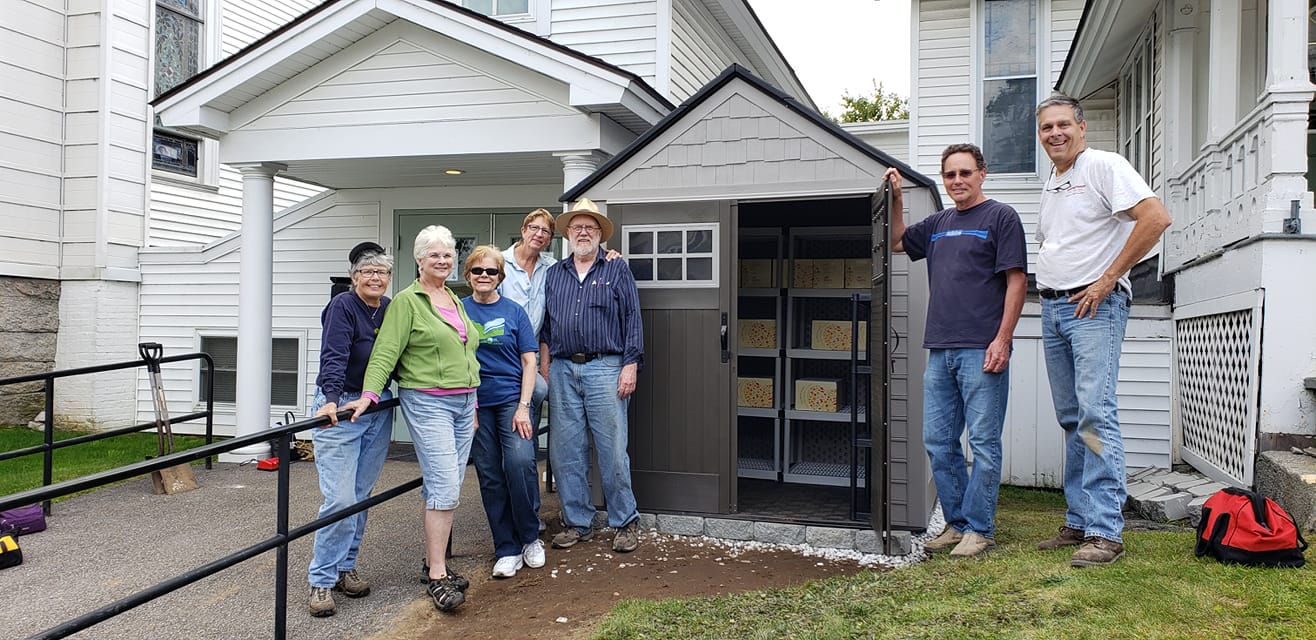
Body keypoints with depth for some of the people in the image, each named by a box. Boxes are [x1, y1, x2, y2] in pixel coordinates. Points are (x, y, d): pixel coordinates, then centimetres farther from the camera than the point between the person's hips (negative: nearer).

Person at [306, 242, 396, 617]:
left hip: (378, 408, 6)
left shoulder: (390, 309, 7)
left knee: (361, 495, 10)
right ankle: (321, 580, 2)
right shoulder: (342, 307, -11)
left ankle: (344, 566, 23)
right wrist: (331, 400, -36)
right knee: (340, 498, -10)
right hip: (340, 409, -6)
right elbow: (334, 357, -24)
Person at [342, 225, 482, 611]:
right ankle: (438, 577, -4)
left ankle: (433, 561, 20)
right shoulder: (407, 301, -4)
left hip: (463, 402, 7)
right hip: (427, 403, -7)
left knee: (445, 486, 9)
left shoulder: (455, 300, 17)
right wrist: (369, 395, -24)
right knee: (445, 486, -11)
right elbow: (386, 352, -12)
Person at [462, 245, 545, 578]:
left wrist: (523, 406, -7)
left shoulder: (514, 312, 5)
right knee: (490, 475, 3)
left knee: (520, 462, -19)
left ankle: (530, 537, 2)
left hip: (512, 399, -1)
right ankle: (507, 550, 15)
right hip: (476, 404, 1)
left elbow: (529, 361, 3)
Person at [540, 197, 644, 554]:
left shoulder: (617, 271, 6)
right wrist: (544, 365, 8)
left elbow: (632, 320, 1)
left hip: (605, 368, -4)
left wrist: (630, 365, -7)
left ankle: (626, 523, 9)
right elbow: (545, 324, 17)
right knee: (565, 451, 5)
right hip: (563, 370, 4)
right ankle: (577, 523, 17)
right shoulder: (553, 274, 16)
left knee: (613, 450, -3)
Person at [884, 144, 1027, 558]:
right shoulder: (937, 224, 19)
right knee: (938, 443, 8)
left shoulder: (1001, 217, 0)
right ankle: (956, 523, 19)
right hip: (940, 350, 7)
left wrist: (1002, 339, -14)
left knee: (984, 443, -1)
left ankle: (979, 530, 7)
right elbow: (896, 242, 32)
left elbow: (1016, 281, -6)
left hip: (982, 351, -7)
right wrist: (895, 199, 18)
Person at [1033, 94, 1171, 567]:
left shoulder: (1103, 166, -6)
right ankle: (1079, 523, 16)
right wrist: (1049, 287, 14)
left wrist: (1108, 278, -17)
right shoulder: (1050, 183, 19)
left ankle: (1105, 531, -12)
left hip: (1094, 305, -8)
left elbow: (1156, 217, -18)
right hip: (1052, 307, 9)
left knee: (1095, 413, -14)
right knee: (1071, 418, 10)